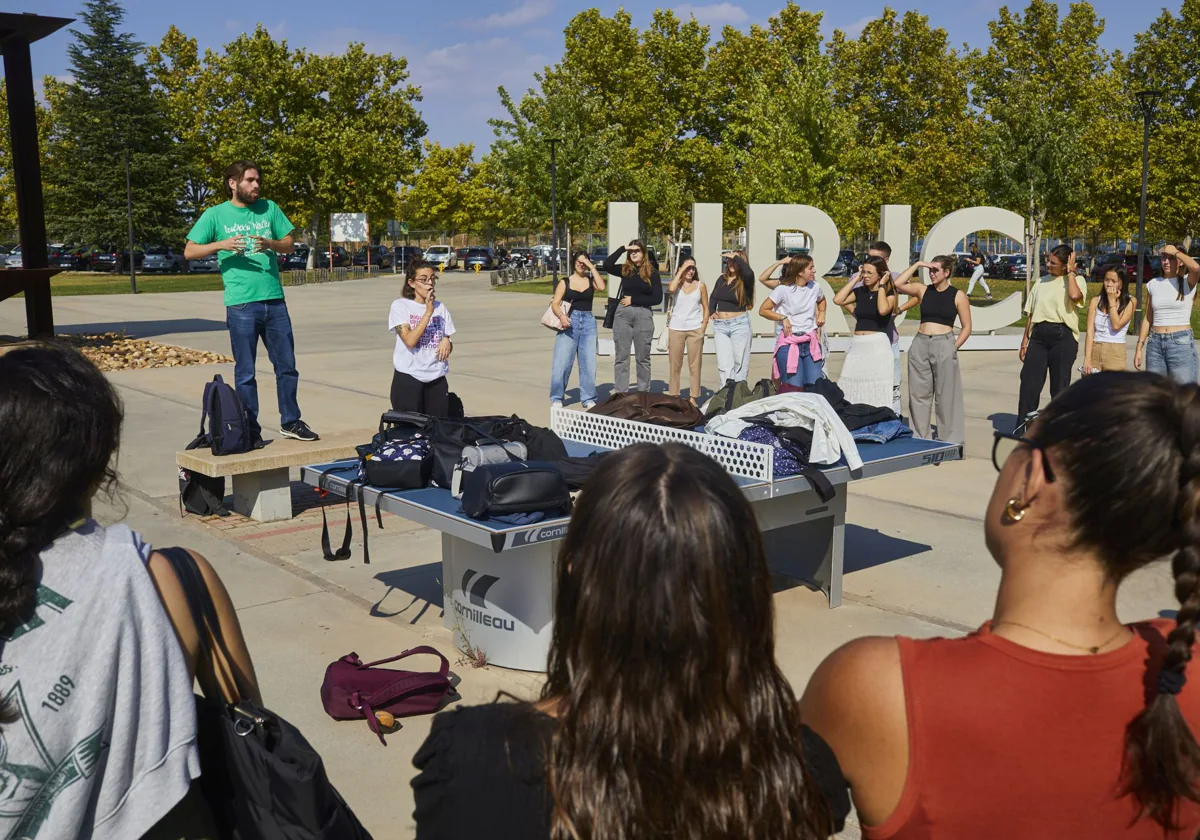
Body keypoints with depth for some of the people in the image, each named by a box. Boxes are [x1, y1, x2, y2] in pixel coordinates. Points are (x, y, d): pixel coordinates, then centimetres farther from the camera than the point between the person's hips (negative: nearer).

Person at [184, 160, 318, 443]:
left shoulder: (269, 208, 10)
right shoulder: (216, 215, 1)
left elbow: (289, 244, 11)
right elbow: (189, 251, 0)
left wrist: (270, 244, -10)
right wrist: (221, 244, -16)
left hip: (275, 300, 4)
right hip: (241, 304, -3)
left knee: (287, 366, 10)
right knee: (245, 372, 3)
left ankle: (290, 422, 23)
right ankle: (250, 431, 11)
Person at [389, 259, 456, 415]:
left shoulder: (440, 307, 8)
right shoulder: (400, 306, -4)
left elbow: (448, 346, 15)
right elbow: (410, 340, -17)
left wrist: (447, 342, -9)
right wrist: (428, 312, -16)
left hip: (437, 378, 4)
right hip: (408, 378, -4)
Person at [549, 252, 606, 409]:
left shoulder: (591, 280, 11)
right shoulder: (565, 282, 7)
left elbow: (601, 287, -11)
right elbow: (555, 303, 1)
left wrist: (592, 267, -6)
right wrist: (561, 315, -19)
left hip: (588, 322, 2)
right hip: (569, 321, -2)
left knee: (589, 362, 2)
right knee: (562, 362, -5)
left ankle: (588, 398, 11)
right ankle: (556, 398, 4)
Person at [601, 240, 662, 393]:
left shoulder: (652, 273, 2)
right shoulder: (625, 270, 6)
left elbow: (657, 298, -3)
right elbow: (606, 265, -10)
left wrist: (633, 299, -8)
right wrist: (622, 249, -9)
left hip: (643, 315, -1)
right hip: (622, 314, 1)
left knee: (643, 358, 7)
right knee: (621, 357, 2)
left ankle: (644, 393, 13)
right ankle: (620, 393, 6)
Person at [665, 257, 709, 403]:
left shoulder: (700, 286, 6)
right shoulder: (676, 283, 5)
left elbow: (706, 308, 8)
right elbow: (671, 289, -21)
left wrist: (703, 328, -3)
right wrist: (681, 271, -11)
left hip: (695, 329, 0)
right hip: (676, 329, 0)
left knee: (694, 365, 0)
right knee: (675, 365, 4)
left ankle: (693, 398, 5)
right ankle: (673, 396, 11)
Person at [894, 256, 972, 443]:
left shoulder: (958, 295, 2)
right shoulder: (923, 290, 9)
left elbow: (966, 327, 4)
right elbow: (898, 284, -5)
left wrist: (955, 347, -6)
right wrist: (917, 265, -2)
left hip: (944, 345, -3)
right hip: (920, 344, 3)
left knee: (946, 395, 0)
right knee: (918, 394, 7)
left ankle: (949, 439, 9)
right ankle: (919, 437, 16)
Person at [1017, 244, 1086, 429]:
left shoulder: (1076, 280, 2)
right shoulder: (1041, 282, 15)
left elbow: (1075, 295, -24)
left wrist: (1071, 272, -10)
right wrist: (1025, 340, 11)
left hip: (1062, 335, -4)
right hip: (1039, 333, 4)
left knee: (1060, 385, 3)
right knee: (1029, 381, -1)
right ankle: (1023, 426, 6)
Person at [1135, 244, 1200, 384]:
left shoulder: (1187, 282, -1)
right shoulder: (1153, 284, 10)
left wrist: (1175, 251, -10)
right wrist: (1139, 348, 8)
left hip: (1182, 342, -4)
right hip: (1155, 343, 4)